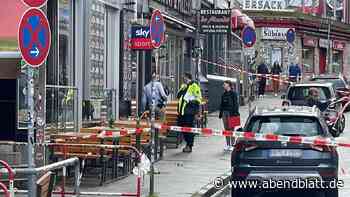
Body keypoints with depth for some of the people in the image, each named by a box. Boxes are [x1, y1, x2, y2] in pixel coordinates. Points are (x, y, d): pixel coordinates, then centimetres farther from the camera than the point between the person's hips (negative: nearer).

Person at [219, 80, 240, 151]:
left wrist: (235, 112, -14)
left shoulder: (233, 93, -3)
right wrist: (220, 113, 14)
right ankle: (227, 144, 13)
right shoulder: (224, 94, 15)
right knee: (226, 129, 8)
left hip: (231, 112, -6)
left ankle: (232, 145, 0)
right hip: (224, 112, 6)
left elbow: (236, 103, -7)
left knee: (231, 129, -3)